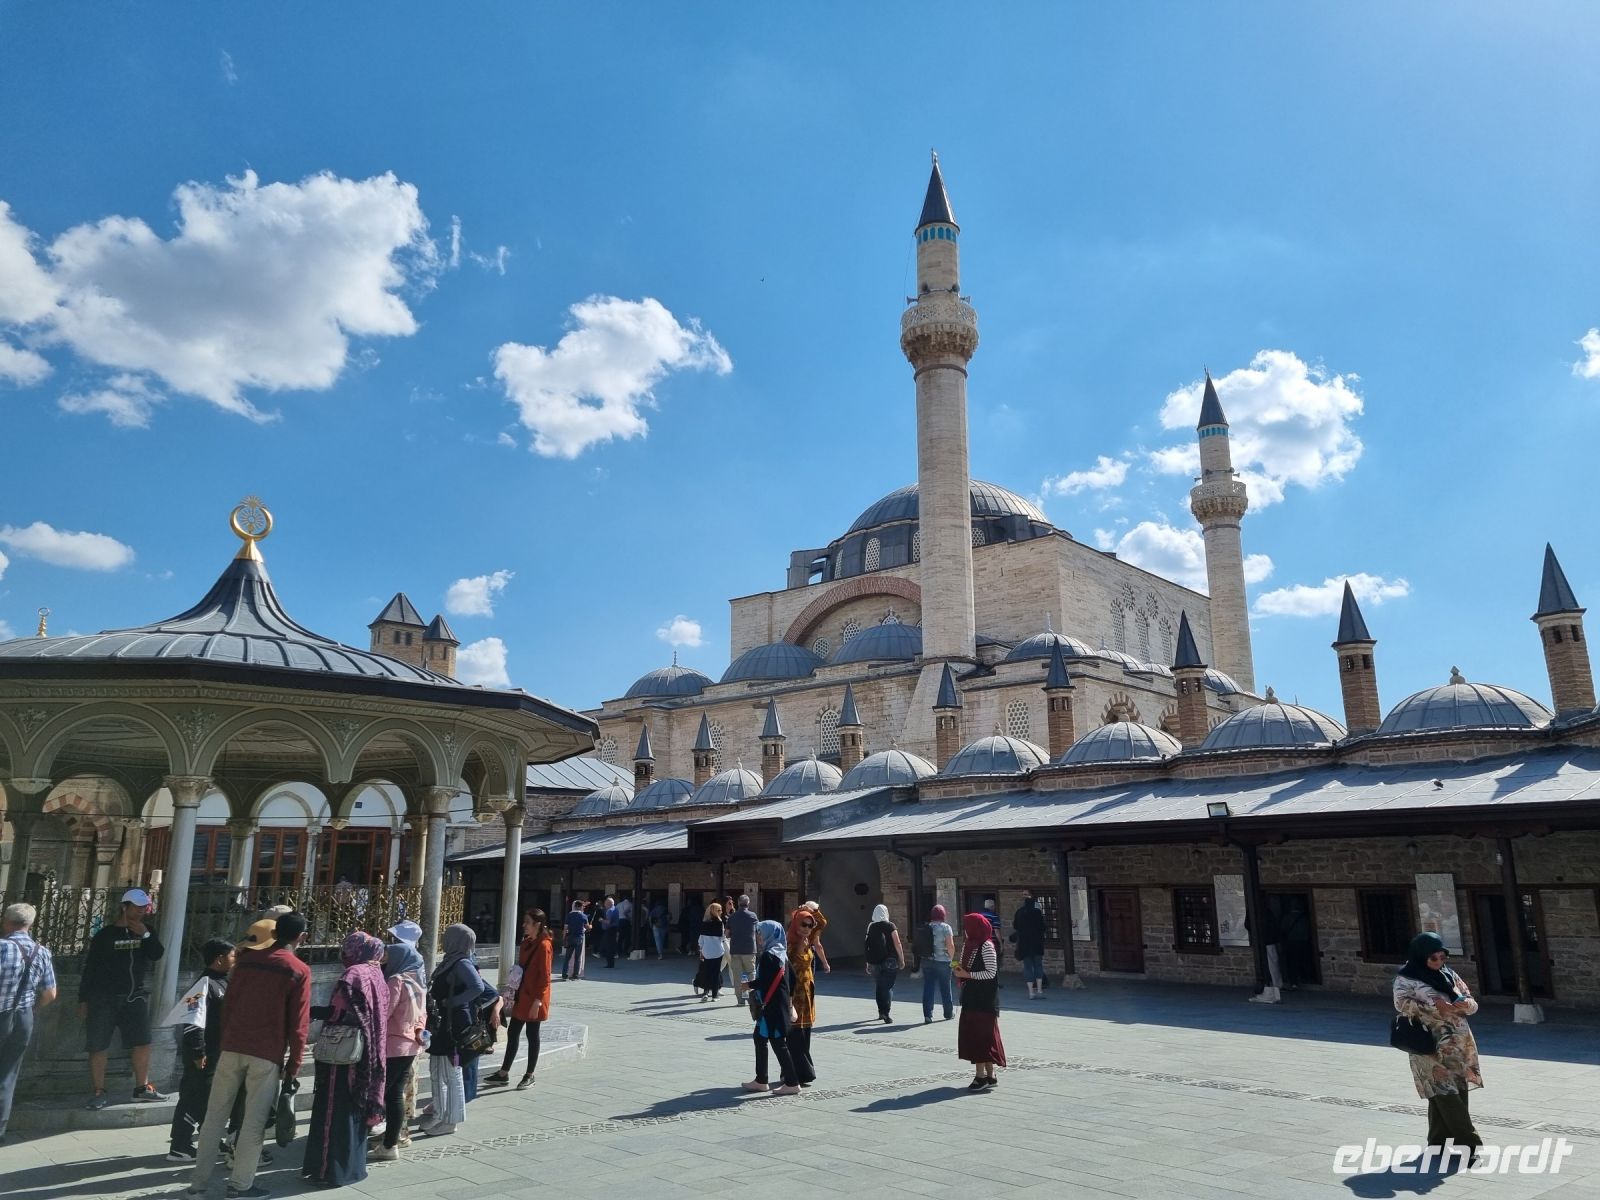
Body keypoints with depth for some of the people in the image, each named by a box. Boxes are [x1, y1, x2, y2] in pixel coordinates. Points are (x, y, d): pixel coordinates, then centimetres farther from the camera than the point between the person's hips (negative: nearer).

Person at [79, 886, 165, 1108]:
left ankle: (142, 1088, 13)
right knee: (98, 1046, -3)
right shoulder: (105, 935, -2)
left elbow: (157, 955, -3)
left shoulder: (146, 931, 9)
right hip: (103, 998, -3)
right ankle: (99, 1092, 8)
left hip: (136, 997, 4)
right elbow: (89, 968, 0)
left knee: (142, 1043, 3)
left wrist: (146, 935, -15)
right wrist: (83, 1000, -4)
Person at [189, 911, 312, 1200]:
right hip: (267, 1054, -4)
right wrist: (294, 1065, 1)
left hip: (232, 1048, 4)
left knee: (215, 1116, 12)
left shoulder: (245, 959, 8)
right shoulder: (299, 971, -6)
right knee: (255, 1120, 5)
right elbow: (298, 1024, -6)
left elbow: (229, 1004, 12)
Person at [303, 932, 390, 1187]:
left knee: (336, 1111, 0)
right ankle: (352, 1165, 24)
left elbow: (338, 1012, -21)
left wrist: (309, 1010, -9)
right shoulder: (376, 975, 10)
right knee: (355, 1107, 16)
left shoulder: (353, 974, -15)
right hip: (366, 1054, 8)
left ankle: (333, 1170, 5)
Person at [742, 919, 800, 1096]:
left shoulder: (768, 956, -17)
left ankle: (792, 1083, 1)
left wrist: (749, 984, -4)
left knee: (778, 1042, -3)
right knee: (759, 1038, 17)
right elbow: (791, 979, 13)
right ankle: (761, 1080, 24)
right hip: (782, 1004, 10)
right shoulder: (781, 954, 10)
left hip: (771, 1006, -10)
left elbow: (764, 982, -20)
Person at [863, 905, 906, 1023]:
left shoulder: (870, 927, 6)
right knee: (888, 987, -1)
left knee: (878, 987, 16)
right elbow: (897, 944, -9)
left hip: (874, 962, 4)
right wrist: (902, 959, -1)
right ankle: (885, 1012, -13)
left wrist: (868, 963, 17)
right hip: (889, 961, -4)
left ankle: (881, 1011, 22)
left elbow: (868, 946, 10)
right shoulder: (889, 926, -5)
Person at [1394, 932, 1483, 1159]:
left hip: (1460, 1043, 6)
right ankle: (1468, 1143, -5)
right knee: (1444, 1095, -12)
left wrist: (1466, 1004, -9)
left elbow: (1473, 1003, 15)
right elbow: (1401, 1004, -16)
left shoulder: (1450, 975, 13)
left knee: (1458, 1093, 7)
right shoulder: (1406, 979, -4)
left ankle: (1440, 1143, 20)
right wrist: (1433, 1007, -24)